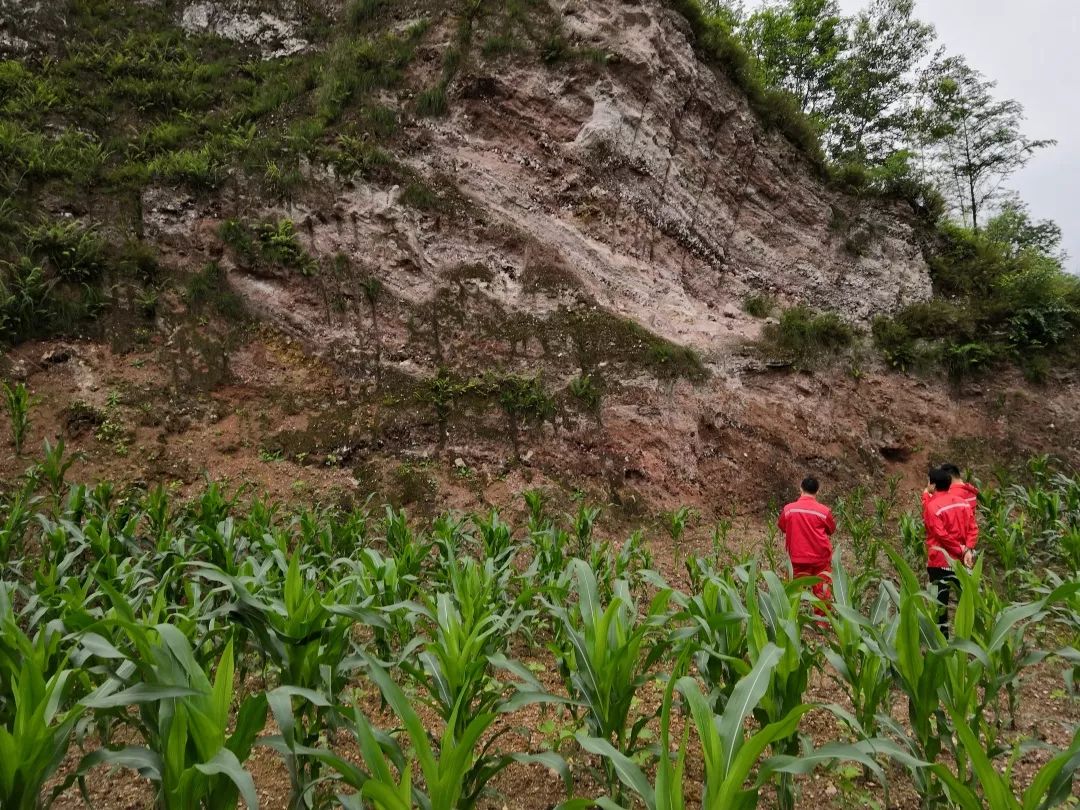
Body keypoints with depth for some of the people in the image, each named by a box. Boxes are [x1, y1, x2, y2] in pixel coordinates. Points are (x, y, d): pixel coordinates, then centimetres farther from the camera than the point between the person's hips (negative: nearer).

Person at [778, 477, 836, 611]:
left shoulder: (789, 509, -5)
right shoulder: (824, 510, -8)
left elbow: (782, 527, 13)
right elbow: (831, 530, 8)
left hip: (798, 558, 1)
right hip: (821, 557, -1)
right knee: (823, 590, 10)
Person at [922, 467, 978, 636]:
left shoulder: (932, 506, -14)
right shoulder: (963, 502, 6)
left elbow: (942, 535, -17)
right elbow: (972, 528, 0)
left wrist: (961, 550, -8)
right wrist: (968, 550, -7)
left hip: (940, 560, -6)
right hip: (961, 560, 6)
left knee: (940, 601, 2)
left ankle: (942, 636, 6)